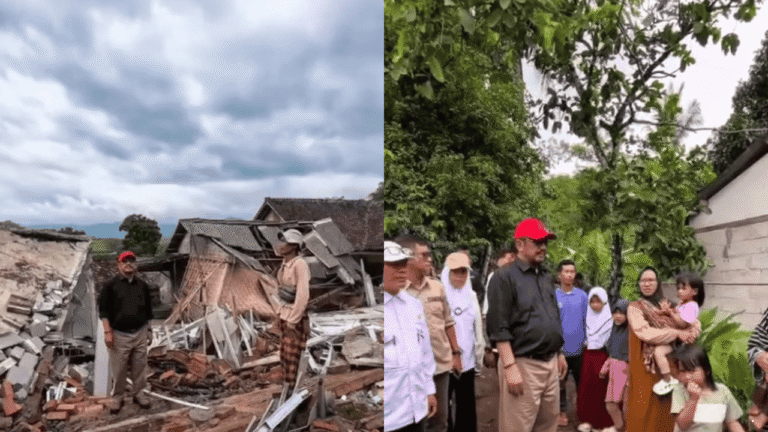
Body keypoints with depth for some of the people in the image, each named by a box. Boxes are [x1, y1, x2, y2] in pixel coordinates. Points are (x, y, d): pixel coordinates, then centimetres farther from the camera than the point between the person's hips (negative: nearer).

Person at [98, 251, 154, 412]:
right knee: (119, 369, 4)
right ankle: (118, 398, 20)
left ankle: (138, 394, 25)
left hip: (140, 333, 3)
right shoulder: (111, 285, -3)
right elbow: (103, 309, -4)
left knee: (140, 367, 10)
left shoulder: (142, 285, 9)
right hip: (119, 334, -3)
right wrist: (107, 331, -11)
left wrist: (149, 329, 15)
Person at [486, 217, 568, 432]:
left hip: (550, 363, 8)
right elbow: (499, 328, -15)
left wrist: (559, 353, 19)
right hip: (523, 365, -7)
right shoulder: (505, 278, -10)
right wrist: (510, 367, -20)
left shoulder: (546, 277, 15)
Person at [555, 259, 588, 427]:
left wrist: (587, 340, 3)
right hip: (560, 348, -1)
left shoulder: (582, 295, 0)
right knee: (560, 381, 11)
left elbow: (586, 319, 7)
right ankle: (562, 411, 25)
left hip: (579, 347, 1)